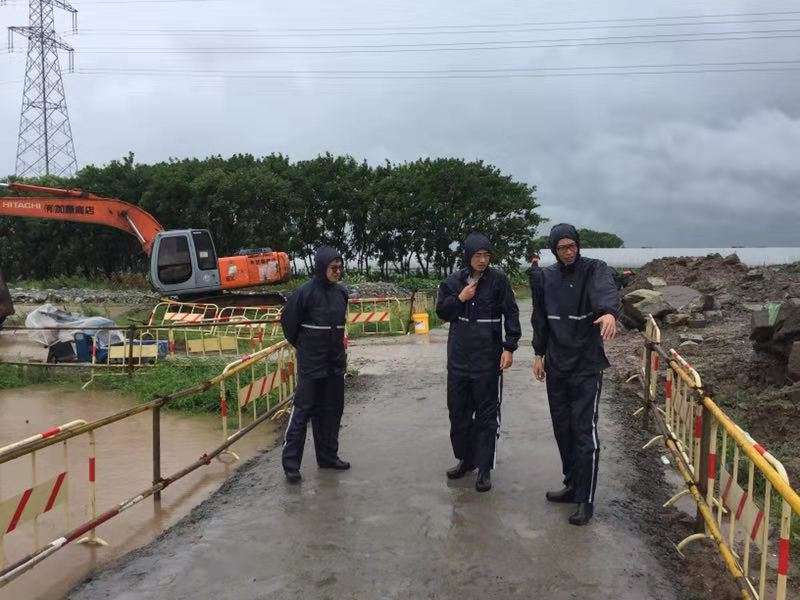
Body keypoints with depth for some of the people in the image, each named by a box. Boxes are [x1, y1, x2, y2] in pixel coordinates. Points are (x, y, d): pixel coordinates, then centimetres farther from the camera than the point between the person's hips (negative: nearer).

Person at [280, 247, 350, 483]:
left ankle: (328, 456, 26)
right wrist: (301, 345, 8)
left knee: (332, 410, 13)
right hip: (311, 364, -6)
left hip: (336, 363, 6)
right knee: (303, 410, -2)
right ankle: (290, 463, 6)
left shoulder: (341, 292, 4)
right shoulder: (305, 292, -14)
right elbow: (288, 320, -3)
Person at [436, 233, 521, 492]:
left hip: (487, 356, -4)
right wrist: (459, 298, -8)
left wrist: (509, 347, -11)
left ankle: (484, 468, 10)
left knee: (486, 413, 1)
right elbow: (441, 312, 9)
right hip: (458, 356, 4)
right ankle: (465, 459, 27)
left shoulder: (497, 280, -5)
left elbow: (511, 313, -4)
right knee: (458, 409, 11)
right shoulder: (453, 281, 5)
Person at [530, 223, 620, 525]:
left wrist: (609, 312, -52)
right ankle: (572, 485, 29)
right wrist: (539, 354, 11)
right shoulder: (544, 277, 6)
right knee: (562, 429, 13)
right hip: (556, 365, 5)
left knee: (584, 432, -4)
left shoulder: (594, 270, -8)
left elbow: (607, 291, -31)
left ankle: (586, 500, 6)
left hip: (586, 366, -5)